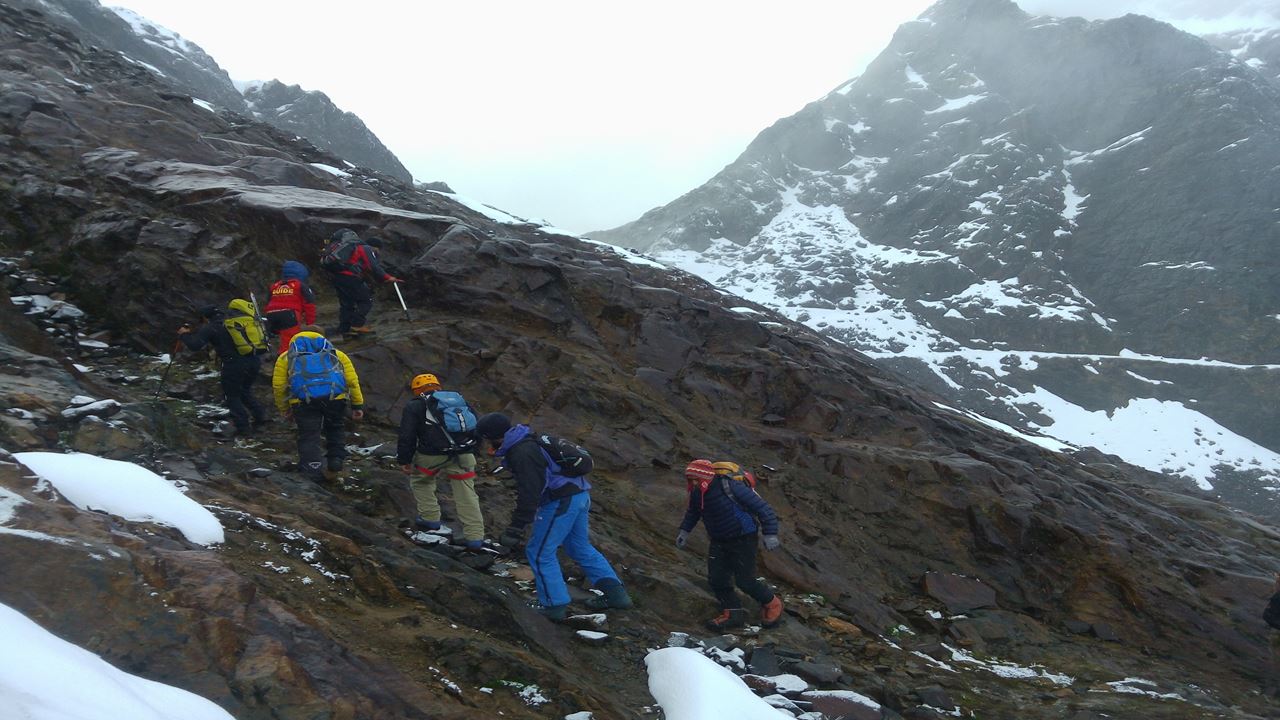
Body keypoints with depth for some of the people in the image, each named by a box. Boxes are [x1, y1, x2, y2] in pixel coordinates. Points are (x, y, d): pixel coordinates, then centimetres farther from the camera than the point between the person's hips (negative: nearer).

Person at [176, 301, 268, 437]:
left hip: (236, 363, -6)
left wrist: (184, 335, 12)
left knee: (231, 396, 12)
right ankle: (259, 415, 14)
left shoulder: (211, 327, -2)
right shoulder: (232, 318, 16)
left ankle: (243, 427, 8)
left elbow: (195, 344, -7)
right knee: (245, 391, 26)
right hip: (255, 360, 6)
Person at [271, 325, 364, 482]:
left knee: (309, 436, 9)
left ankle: (312, 471, 3)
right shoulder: (336, 353, 31)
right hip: (335, 395, 1)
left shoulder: (286, 357, 29)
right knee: (336, 429, 24)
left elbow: (278, 385, 17)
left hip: (303, 397, -1)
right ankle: (334, 465, 22)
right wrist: (358, 405, 21)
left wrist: (285, 409, 28)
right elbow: (352, 380, 19)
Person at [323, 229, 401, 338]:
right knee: (366, 299, 0)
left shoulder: (356, 247, 30)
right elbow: (374, 268, -10)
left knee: (346, 302, 17)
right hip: (348, 276, -9)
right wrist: (387, 278, -7)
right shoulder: (367, 249, 2)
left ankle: (344, 328, 18)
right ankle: (357, 325, -4)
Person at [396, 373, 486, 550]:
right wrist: (472, 452, 28)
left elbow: (407, 436, 5)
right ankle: (475, 537, 1)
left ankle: (430, 518, 23)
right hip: (464, 455, 3)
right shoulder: (459, 400, 25)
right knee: (467, 495, 6)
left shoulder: (414, 407, 12)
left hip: (434, 455, -3)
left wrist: (404, 460, 12)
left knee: (421, 480, 26)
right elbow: (477, 427, 24)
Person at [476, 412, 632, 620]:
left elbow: (529, 494, -23)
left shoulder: (522, 453, -18)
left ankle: (555, 605, 6)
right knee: (581, 547, 20)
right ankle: (615, 593, 20)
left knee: (540, 553, 2)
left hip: (561, 501, -10)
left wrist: (515, 529, -21)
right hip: (579, 495, 10)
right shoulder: (528, 442, 16)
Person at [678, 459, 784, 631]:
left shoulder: (730, 486, -29)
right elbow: (692, 512, 19)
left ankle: (772, 604, 19)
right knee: (716, 579, -2)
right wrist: (685, 530, 13)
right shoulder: (697, 492, -7)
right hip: (719, 541, 7)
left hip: (743, 539, -6)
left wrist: (770, 534, -26)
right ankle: (734, 613, 12)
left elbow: (762, 507, -24)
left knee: (744, 580, -6)